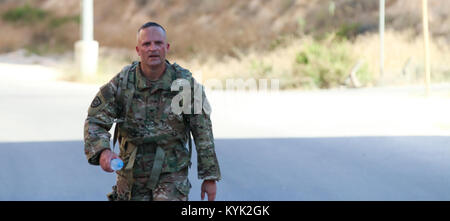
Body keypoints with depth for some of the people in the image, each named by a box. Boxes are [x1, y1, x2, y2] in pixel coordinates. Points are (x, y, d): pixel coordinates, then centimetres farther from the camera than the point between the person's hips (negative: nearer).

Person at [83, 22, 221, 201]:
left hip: (171, 174, -2)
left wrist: (210, 177, 0)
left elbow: (203, 133, -2)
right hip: (132, 172, 2)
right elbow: (95, 121, -9)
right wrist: (103, 151, -31)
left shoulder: (185, 83, -8)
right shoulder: (122, 83, -7)